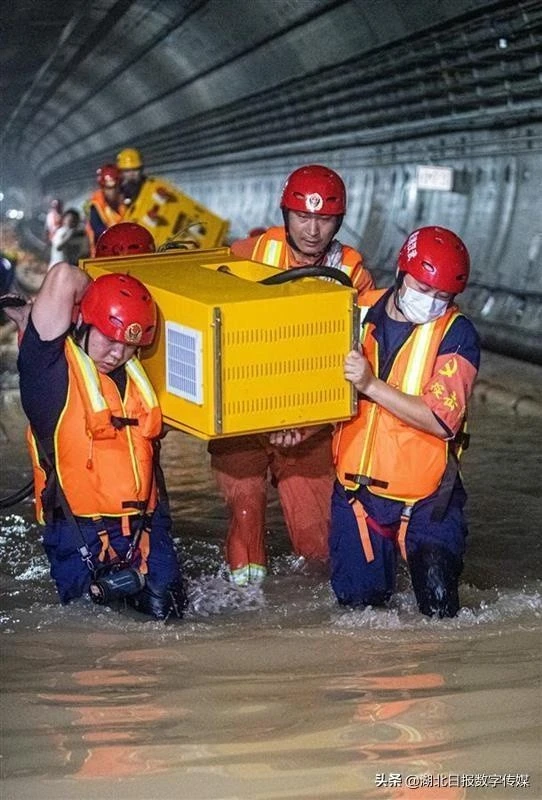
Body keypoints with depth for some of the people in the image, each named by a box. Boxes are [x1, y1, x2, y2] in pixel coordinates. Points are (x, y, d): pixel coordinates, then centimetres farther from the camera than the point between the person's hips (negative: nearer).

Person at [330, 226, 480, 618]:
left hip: (425, 495, -3)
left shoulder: (457, 335, -11)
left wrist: (372, 385, -29)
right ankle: (382, 561, 39)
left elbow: (441, 419, -22)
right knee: (357, 600, 5)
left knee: (439, 606, -10)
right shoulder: (360, 313, 0)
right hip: (358, 488, 3)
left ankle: (433, 558, 25)